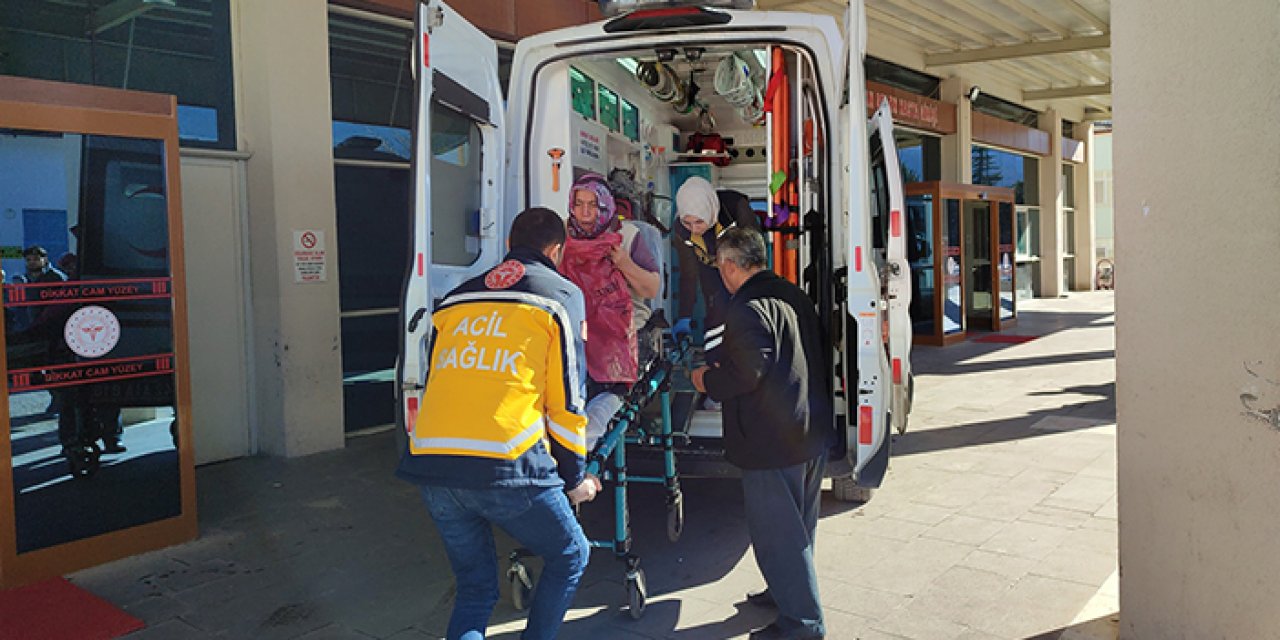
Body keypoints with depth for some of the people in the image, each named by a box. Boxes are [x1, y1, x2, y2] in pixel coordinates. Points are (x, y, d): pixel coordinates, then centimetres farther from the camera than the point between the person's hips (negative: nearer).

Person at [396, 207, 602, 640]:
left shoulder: (456, 298, 23)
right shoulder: (561, 293, 7)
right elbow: (565, 399, 3)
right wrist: (576, 477, 14)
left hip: (430, 461, 6)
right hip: (505, 466, -5)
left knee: (475, 588, 21)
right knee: (570, 556, 20)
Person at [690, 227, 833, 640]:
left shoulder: (747, 307, -19)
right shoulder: (794, 296, 11)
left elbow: (751, 370, -27)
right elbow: (820, 355, 17)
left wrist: (709, 381, -9)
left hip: (774, 442, -10)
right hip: (814, 433, 10)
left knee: (776, 530, 1)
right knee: (798, 524, 23)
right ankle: (788, 590, 40)